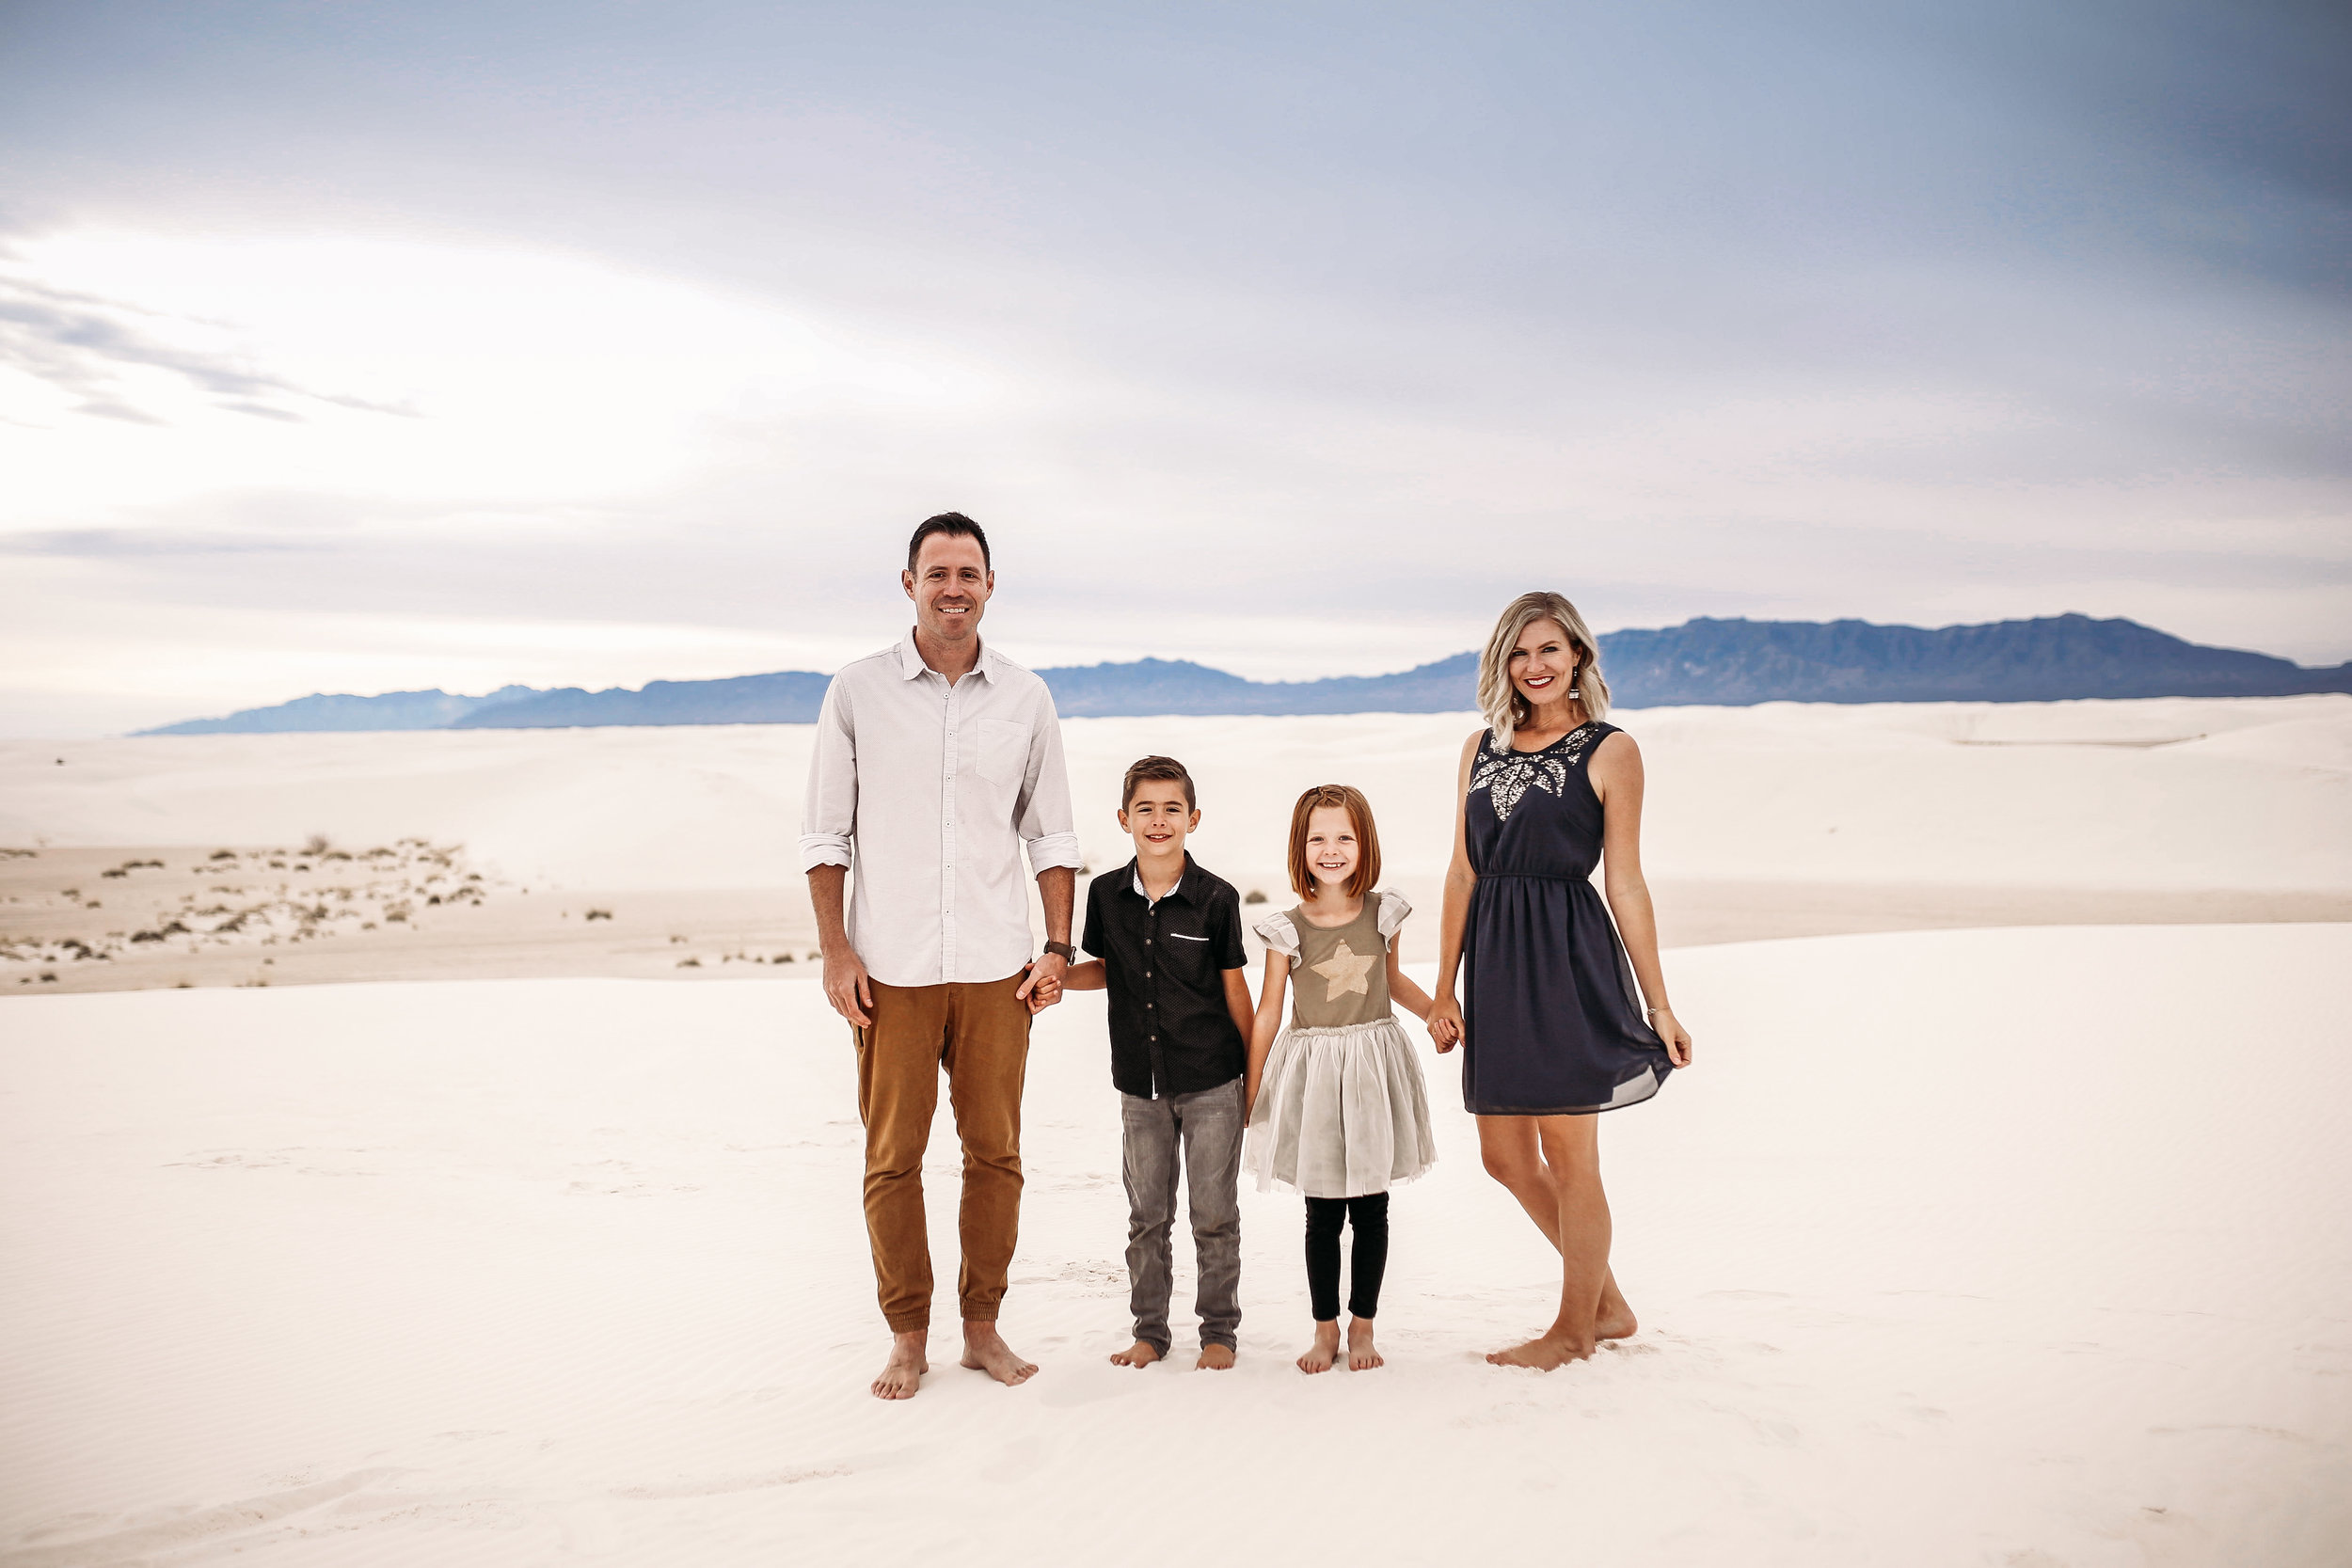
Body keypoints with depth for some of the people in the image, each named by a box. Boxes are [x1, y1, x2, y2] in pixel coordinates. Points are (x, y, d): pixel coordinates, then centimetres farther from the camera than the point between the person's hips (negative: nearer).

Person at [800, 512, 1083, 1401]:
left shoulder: (1026, 699, 6)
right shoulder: (857, 692, 1)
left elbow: (1051, 835, 11)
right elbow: (825, 833, 3)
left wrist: (1058, 947, 4)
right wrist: (835, 951, -4)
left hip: (995, 968, 2)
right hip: (890, 968, -1)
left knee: (995, 1151, 6)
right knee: (893, 1156, 3)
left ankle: (982, 1325, 21)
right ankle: (907, 1336, 17)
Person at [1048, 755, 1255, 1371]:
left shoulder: (1216, 898, -9)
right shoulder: (1106, 894, -1)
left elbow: (1235, 988, -1)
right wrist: (1056, 975, -3)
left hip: (1212, 1083, -3)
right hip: (1141, 1084, 3)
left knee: (1215, 1215, 5)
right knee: (1147, 1214, 11)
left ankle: (1219, 1330, 20)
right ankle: (1149, 1330, 24)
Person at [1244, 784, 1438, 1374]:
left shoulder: (1382, 913, -2)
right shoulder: (1288, 929, -8)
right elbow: (1267, 1012, -1)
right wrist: (1249, 1093, 2)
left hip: (1375, 1066, 2)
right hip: (1314, 1070, -1)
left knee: (1371, 1209, 8)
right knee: (1322, 1213, 6)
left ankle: (1362, 1324, 23)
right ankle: (1325, 1327, 21)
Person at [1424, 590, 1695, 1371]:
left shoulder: (1609, 751, -3)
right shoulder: (1482, 747, 11)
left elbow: (1626, 884, -3)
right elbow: (1463, 873, 11)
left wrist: (1658, 1004, -3)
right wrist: (1445, 989, 9)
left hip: (1570, 957, -6)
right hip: (1496, 961, 6)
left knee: (1568, 1155, 3)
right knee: (1505, 1157, 12)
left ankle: (1573, 1328, 23)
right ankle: (1608, 1304, 30)